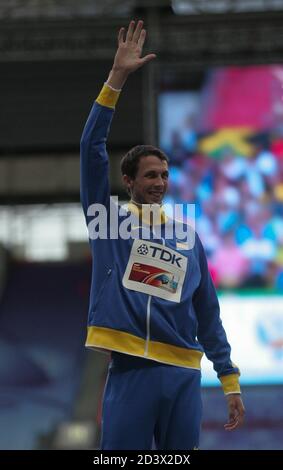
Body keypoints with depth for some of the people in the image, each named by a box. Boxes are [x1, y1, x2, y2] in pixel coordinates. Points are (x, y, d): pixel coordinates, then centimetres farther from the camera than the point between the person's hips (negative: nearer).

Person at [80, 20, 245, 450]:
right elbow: (92, 148, -2)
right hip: (130, 371, -3)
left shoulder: (188, 238, 15)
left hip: (184, 375, 3)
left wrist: (230, 382, 11)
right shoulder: (108, 220, 9)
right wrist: (117, 77, -8)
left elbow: (208, 314, 16)